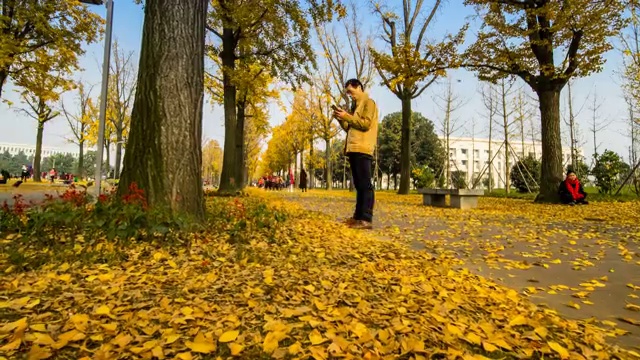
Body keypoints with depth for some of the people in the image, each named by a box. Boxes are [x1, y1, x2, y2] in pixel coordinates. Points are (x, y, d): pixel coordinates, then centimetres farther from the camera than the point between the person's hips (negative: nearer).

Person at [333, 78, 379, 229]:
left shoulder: (368, 103, 1)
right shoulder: (356, 106, 27)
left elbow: (366, 124, -13)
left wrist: (347, 116, -11)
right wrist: (341, 119, 9)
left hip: (362, 149, -9)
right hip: (353, 149, 9)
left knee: (365, 184, -12)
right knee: (358, 185, 8)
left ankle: (366, 219, -13)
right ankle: (358, 216, 12)